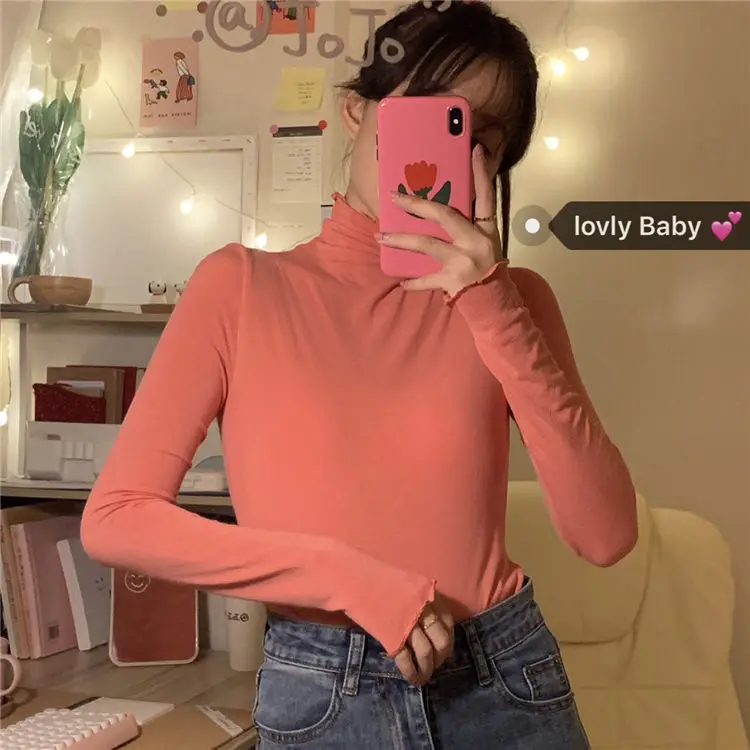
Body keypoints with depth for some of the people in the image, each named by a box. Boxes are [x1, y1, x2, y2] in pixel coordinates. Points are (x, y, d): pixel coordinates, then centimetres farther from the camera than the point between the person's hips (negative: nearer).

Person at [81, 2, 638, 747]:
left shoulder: (510, 298, -1)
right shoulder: (242, 284, -5)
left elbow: (605, 533, -11)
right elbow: (114, 517, -9)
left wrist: (495, 312, -19)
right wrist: (349, 577, -16)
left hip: (505, 683, 2)